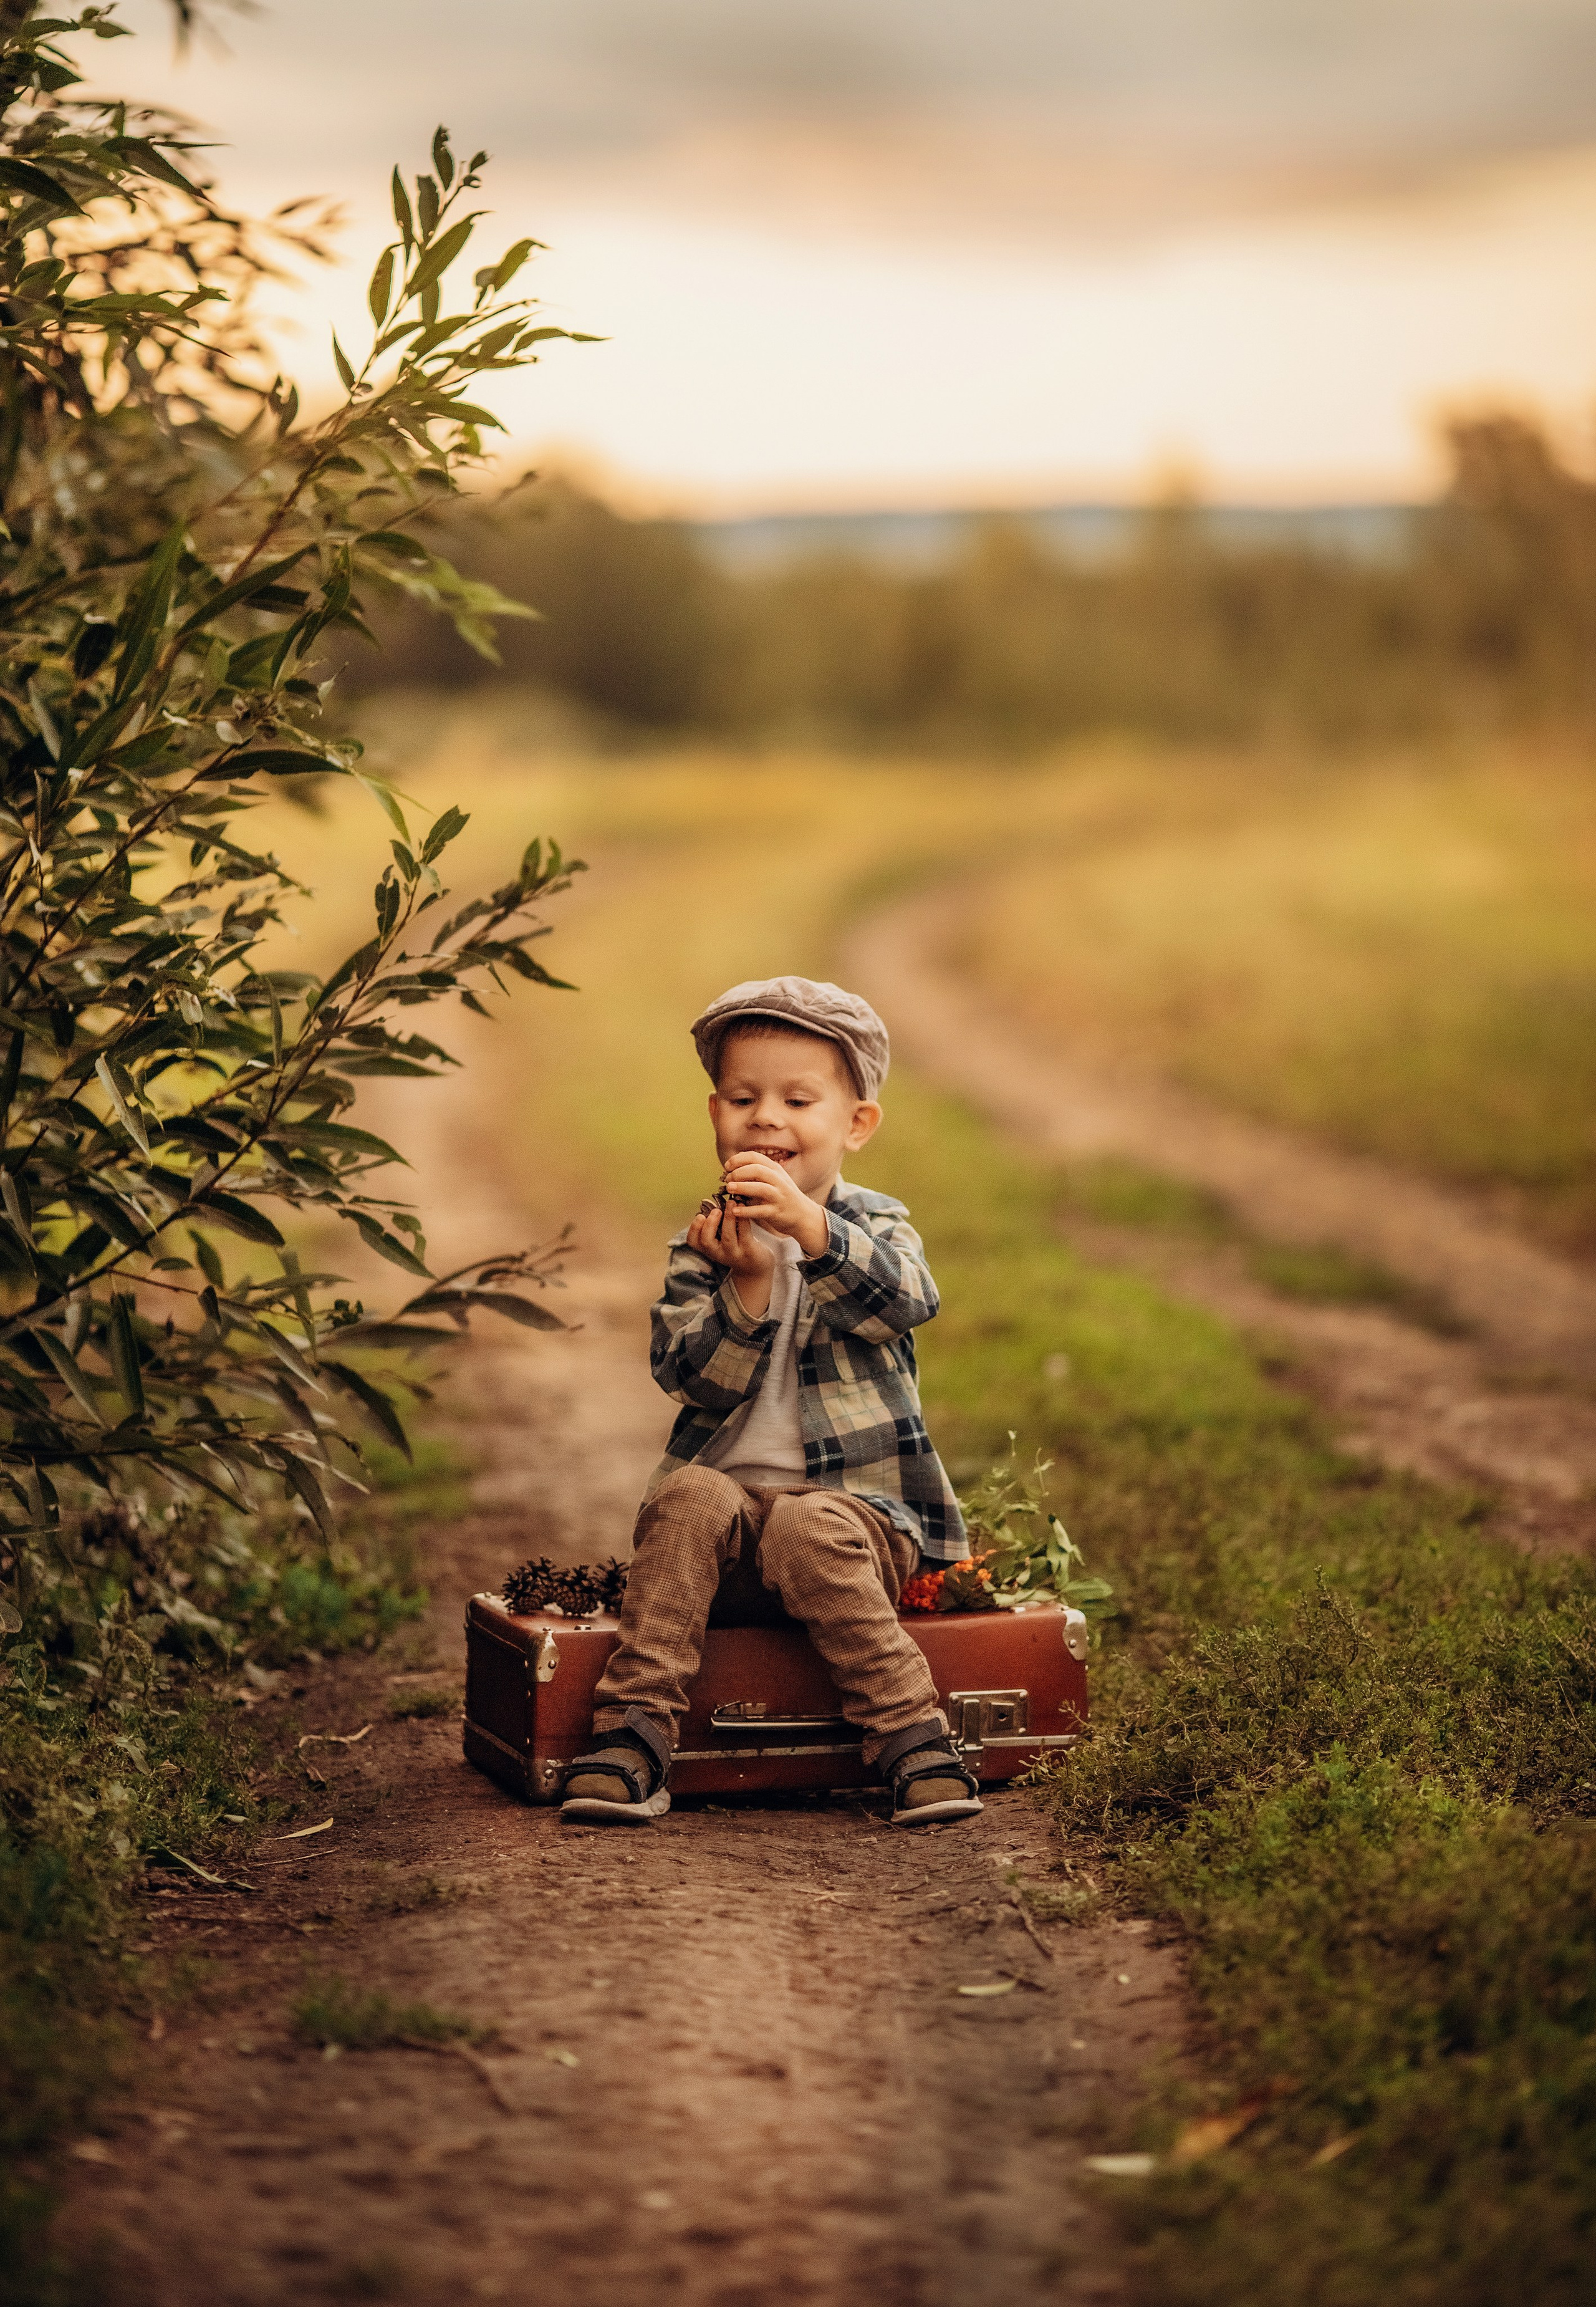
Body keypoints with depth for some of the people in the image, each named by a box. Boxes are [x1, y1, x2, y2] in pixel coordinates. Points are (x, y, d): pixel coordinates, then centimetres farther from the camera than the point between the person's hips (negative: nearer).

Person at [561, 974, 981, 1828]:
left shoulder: (875, 1226, 5)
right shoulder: (701, 1245, 9)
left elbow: (909, 1300, -21)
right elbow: (697, 1381, -5)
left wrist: (810, 1227, -36)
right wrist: (747, 1284, -21)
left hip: (857, 1506, -2)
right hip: (733, 1504, 2)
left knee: (808, 1531, -34)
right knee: (690, 1497, -30)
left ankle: (913, 1738, -26)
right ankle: (633, 1734, -30)